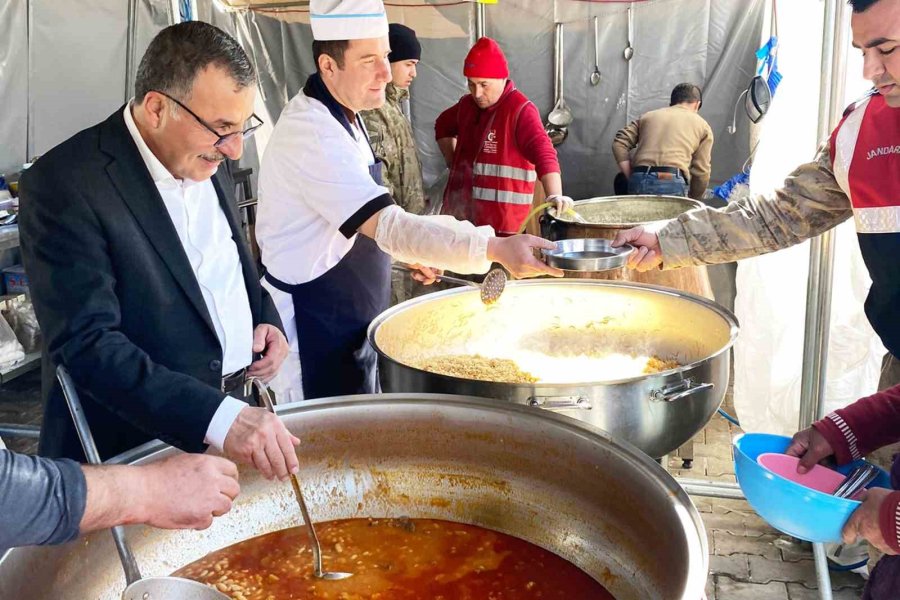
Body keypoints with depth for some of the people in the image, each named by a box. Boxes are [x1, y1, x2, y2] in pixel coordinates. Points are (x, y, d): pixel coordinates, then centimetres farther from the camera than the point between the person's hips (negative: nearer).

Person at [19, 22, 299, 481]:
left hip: (231, 412, 6)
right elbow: (86, 344, -25)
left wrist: (264, 319, -1)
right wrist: (218, 418, -34)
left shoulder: (207, 159, 3)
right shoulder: (64, 186, -19)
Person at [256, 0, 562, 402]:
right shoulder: (312, 133, -26)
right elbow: (390, 227, -35)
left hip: (349, 322, 10)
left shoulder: (342, 117, 7)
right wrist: (495, 248, -41)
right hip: (314, 334, -10)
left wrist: (406, 251, 11)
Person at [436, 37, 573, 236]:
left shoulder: (521, 110, -14)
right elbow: (443, 126, 30)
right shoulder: (467, 104, 9)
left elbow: (543, 154, -28)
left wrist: (554, 196, -43)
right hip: (460, 214, 7)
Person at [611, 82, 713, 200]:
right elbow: (701, 171, 10)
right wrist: (693, 200, 23)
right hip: (673, 183, -3)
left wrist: (632, 179, 12)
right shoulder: (702, 126, 18)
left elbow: (619, 143, 14)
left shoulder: (648, 116, 26)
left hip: (639, 181, 3)